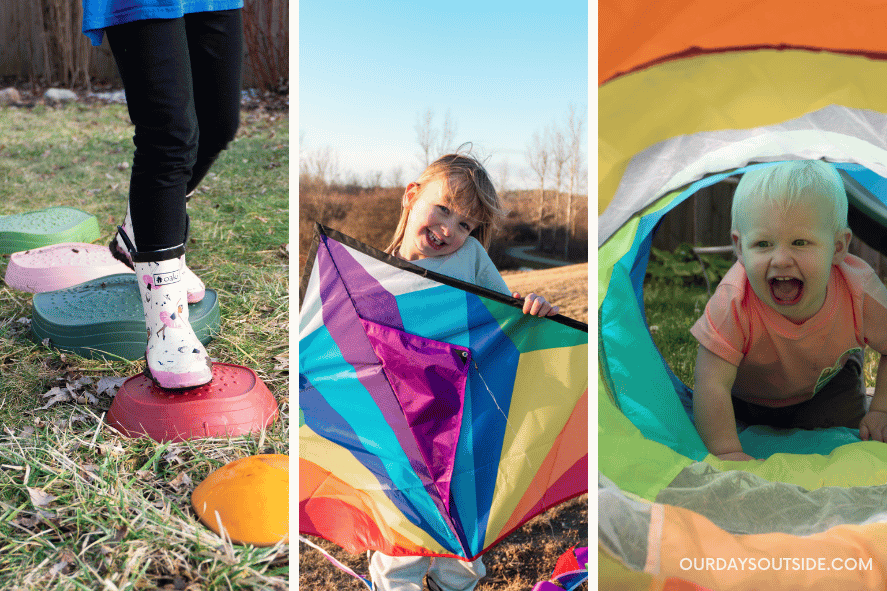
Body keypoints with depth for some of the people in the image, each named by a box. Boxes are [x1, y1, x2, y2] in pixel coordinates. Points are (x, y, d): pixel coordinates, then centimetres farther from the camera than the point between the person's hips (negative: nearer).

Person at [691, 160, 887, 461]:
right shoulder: (732, 303, -43)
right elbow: (711, 384, -42)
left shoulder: (861, 293, -33)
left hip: (828, 380, 1)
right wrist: (727, 452, -48)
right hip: (746, 393, -1)